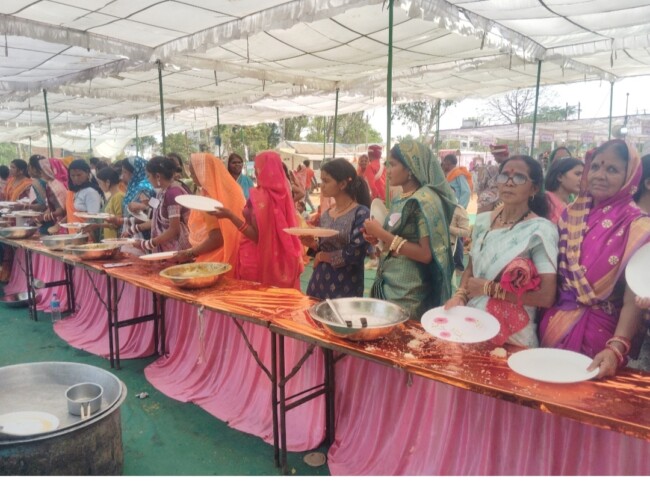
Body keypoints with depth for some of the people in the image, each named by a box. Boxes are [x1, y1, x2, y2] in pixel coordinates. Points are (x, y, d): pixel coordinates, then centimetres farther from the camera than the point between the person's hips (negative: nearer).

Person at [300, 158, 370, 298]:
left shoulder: (361, 213, -12)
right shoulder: (325, 215, 8)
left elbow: (355, 254, -20)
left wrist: (323, 256, -8)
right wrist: (313, 244, -5)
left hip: (345, 288, -6)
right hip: (319, 283, 6)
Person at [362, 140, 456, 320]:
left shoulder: (425, 199, -15)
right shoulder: (400, 199, 8)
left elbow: (426, 254, -21)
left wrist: (383, 234, -19)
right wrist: (378, 237, 0)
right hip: (387, 285, 8)